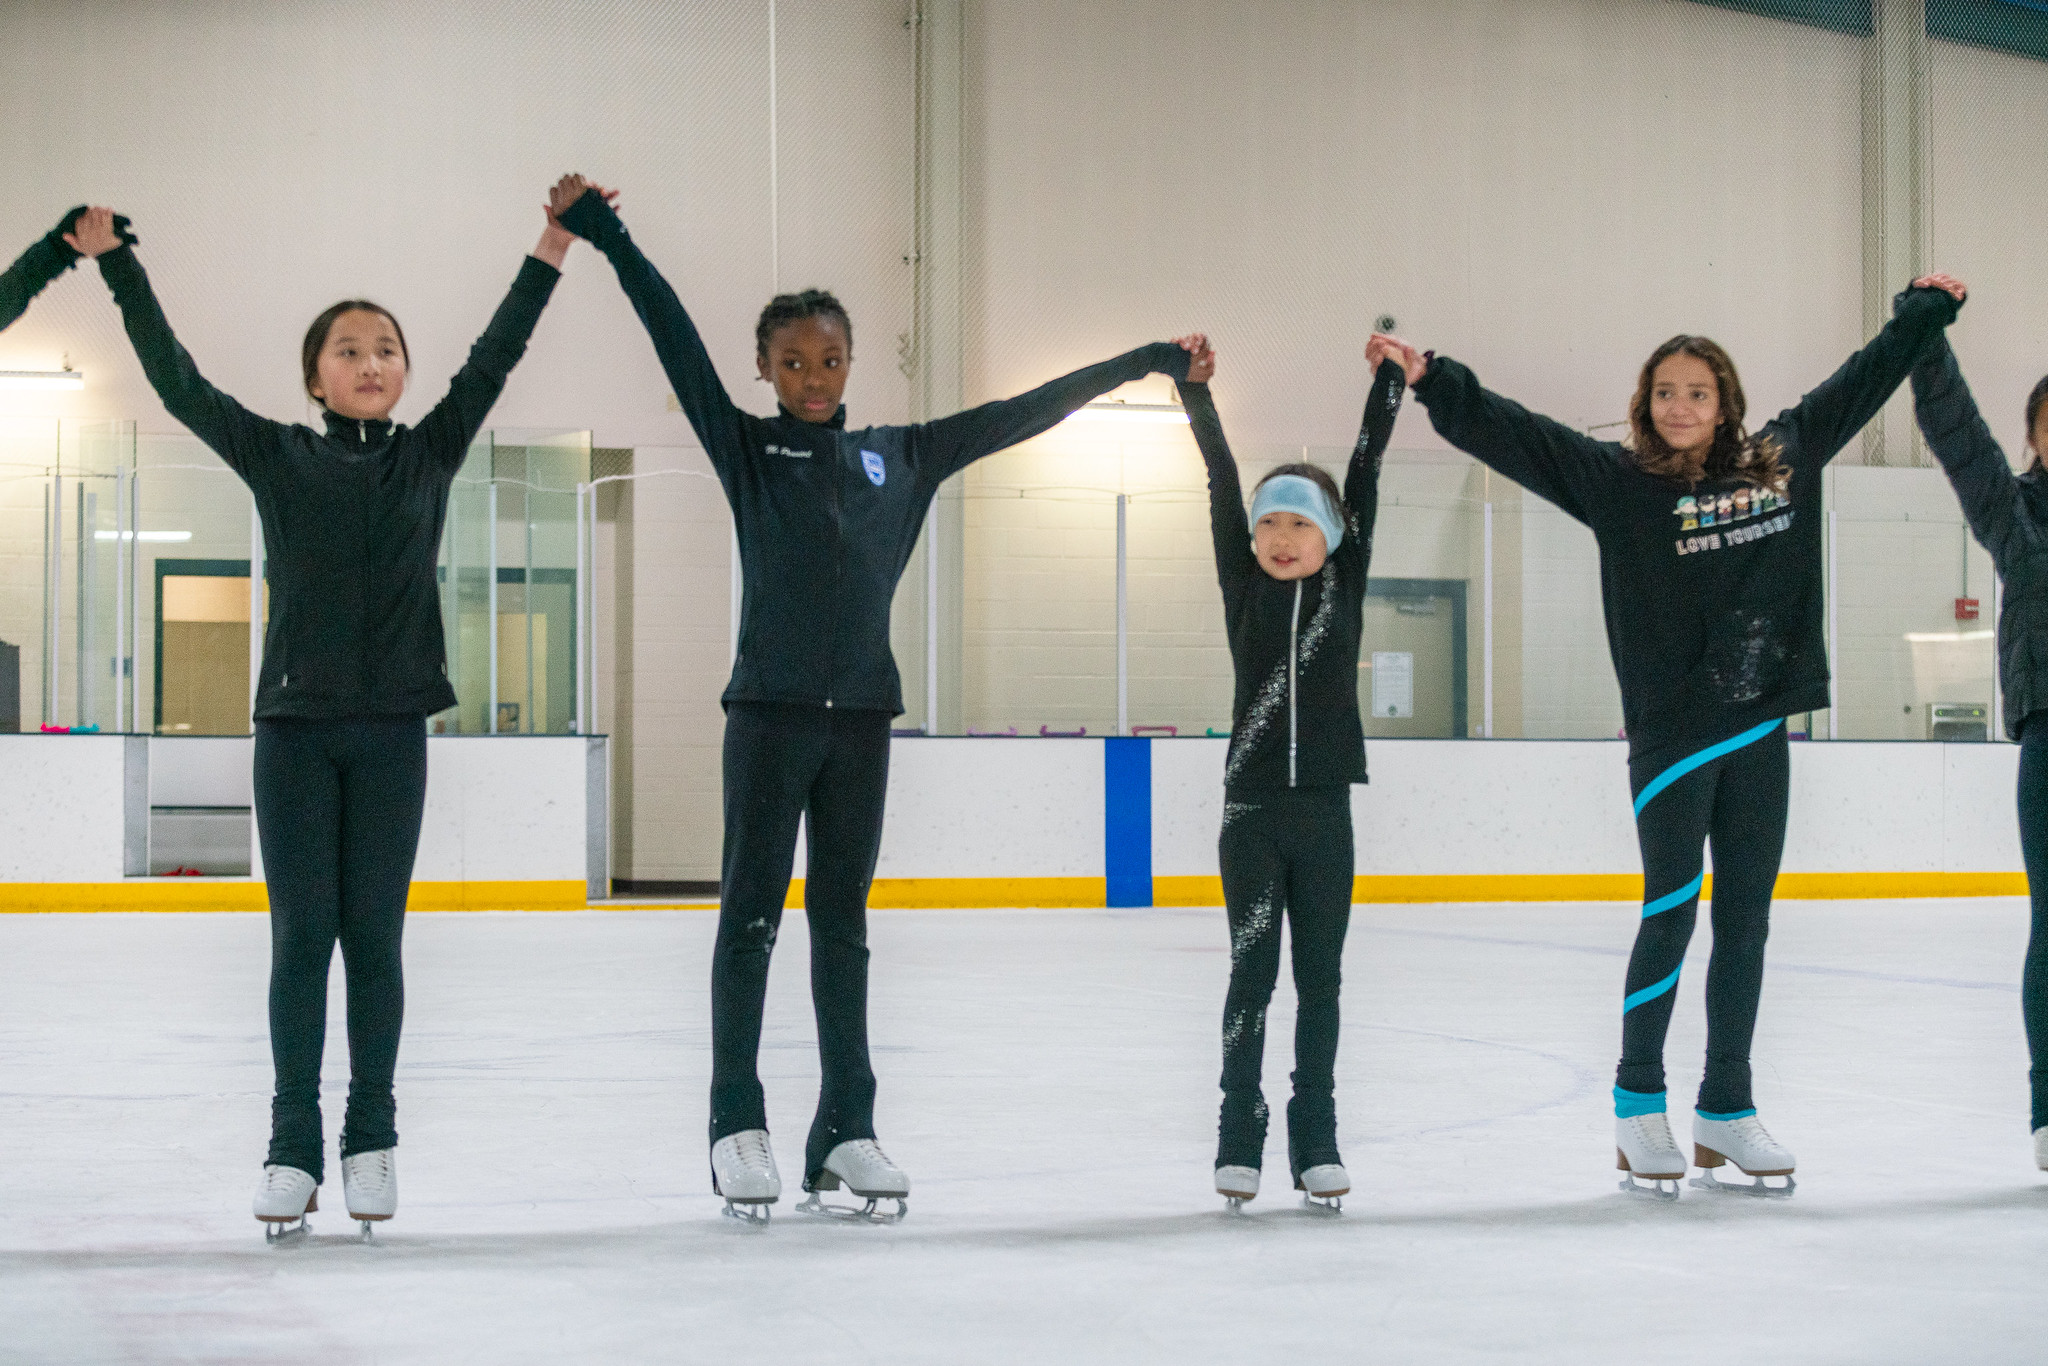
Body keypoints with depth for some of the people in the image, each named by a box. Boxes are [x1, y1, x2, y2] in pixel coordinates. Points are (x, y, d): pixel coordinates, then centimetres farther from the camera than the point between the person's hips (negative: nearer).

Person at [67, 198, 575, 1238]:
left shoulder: (429, 455, 7)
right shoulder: (276, 457, 4)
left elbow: (492, 361, 5)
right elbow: (174, 379, 2)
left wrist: (553, 249, 2)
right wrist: (114, 263, 0)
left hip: (392, 731, 1)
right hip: (294, 727, -1)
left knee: (373, 940, 4)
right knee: (301, 939, 1)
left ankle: (371, 1141, 11)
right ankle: (293, 1146, 6)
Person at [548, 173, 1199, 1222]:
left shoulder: (900, 458, 11)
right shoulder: (745, 448, 3)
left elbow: (1020, 415, 15)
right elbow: (677, 339, -6)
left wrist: (1142, 364, 17)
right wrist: (604, 237, -14)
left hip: (861, 718, 3)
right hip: (769, 711, -3)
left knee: (842, 925, 7)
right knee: (751, 915, 0)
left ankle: (845, 1132, 9)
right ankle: (737, 1124, 4)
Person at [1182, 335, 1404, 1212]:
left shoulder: (1344, 586, 5)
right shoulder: (1243, 587, 4)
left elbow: (1365, 479, 1)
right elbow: (1222, 482, -3)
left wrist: (1391, 381, -3)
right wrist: (1196, 390, -9)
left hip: (1325, 814, 1)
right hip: (1253, 812, -1)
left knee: (1320, 980, 6)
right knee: (1252, 976, 3)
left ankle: (1315, 1142, 11)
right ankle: (1239, 1139, 8)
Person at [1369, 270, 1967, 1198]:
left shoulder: (1782, 460, 9)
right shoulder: (1619, 481, -1)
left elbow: (1861, 383, 22)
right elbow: (1515, 436, -8)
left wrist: (1924, 313, 32)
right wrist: (1433, 381, -18)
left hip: (1759, 731, 4)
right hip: (1671, 731, -4)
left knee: (1746, 922, 8)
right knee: (1671, 914, -5)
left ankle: (1728, 1112, 16)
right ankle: (1638, 1103, 8)